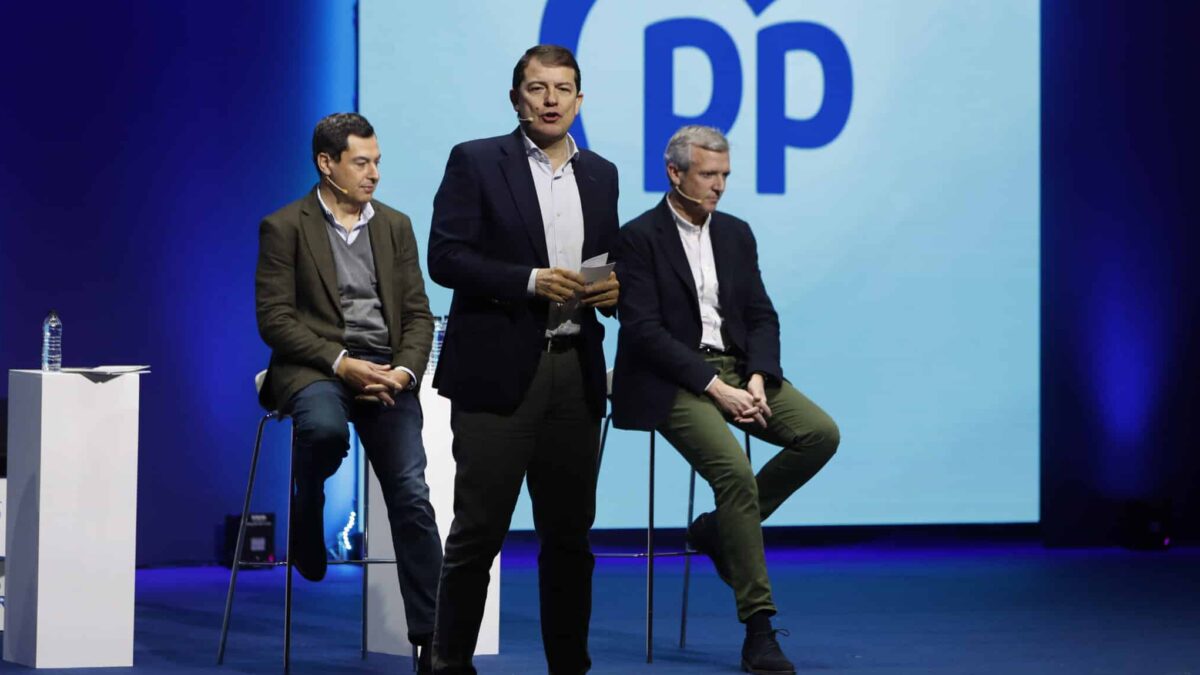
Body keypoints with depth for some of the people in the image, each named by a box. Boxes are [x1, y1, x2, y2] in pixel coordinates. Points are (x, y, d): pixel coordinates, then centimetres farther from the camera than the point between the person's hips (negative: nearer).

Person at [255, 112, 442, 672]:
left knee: (411, 494, -14)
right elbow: (274, 318, -5)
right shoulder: (284, 227, 2)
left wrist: (403, 371, -8)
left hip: (385, 370, 3)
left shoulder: (396, 226, 15)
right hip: (315, 368, -3)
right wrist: (341, 363, -16)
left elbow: (418, 315, 12)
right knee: (325, 429, -38)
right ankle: (306, 519, -3)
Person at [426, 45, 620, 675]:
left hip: (576, 372, 5)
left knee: (569, 531, 9)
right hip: (497, 369, -5)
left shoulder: (601, 175, 14)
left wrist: (613, 289, -2)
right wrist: (531, 281, -18)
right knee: (478, 528, -2)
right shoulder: (475, 162, -1)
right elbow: (445, 257, -8)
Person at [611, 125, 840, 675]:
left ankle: (721, 528, 3)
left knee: (821, 433, -16)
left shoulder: (735, 234, 13)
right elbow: (645, 332, -14)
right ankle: (758, 629, -20)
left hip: (735, 367, 6)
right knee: (735, 472, -28)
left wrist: (756, 379, -10)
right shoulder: (638, 238, -6)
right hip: (671, 380, -6)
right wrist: (715, 388, -21)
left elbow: (762, 316, 11)